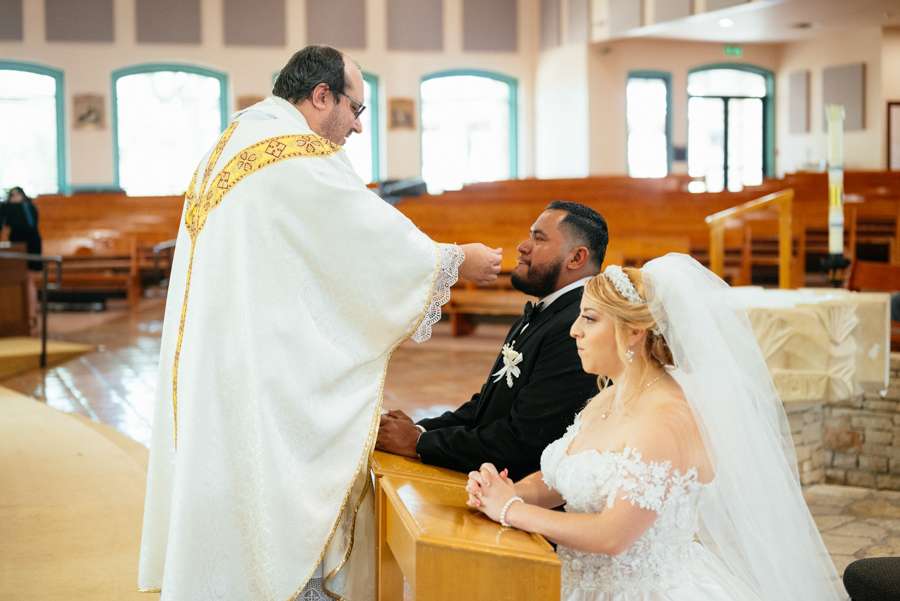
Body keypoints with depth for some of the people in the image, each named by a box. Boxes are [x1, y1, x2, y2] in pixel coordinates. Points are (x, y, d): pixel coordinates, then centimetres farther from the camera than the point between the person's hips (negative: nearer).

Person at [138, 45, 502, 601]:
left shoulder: (227, 147, 16)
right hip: (267, 380, -10)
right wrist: (457, 262, 3)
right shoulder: (302, 157, -15)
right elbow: (378, 240, -12)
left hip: (208, 371, 10)